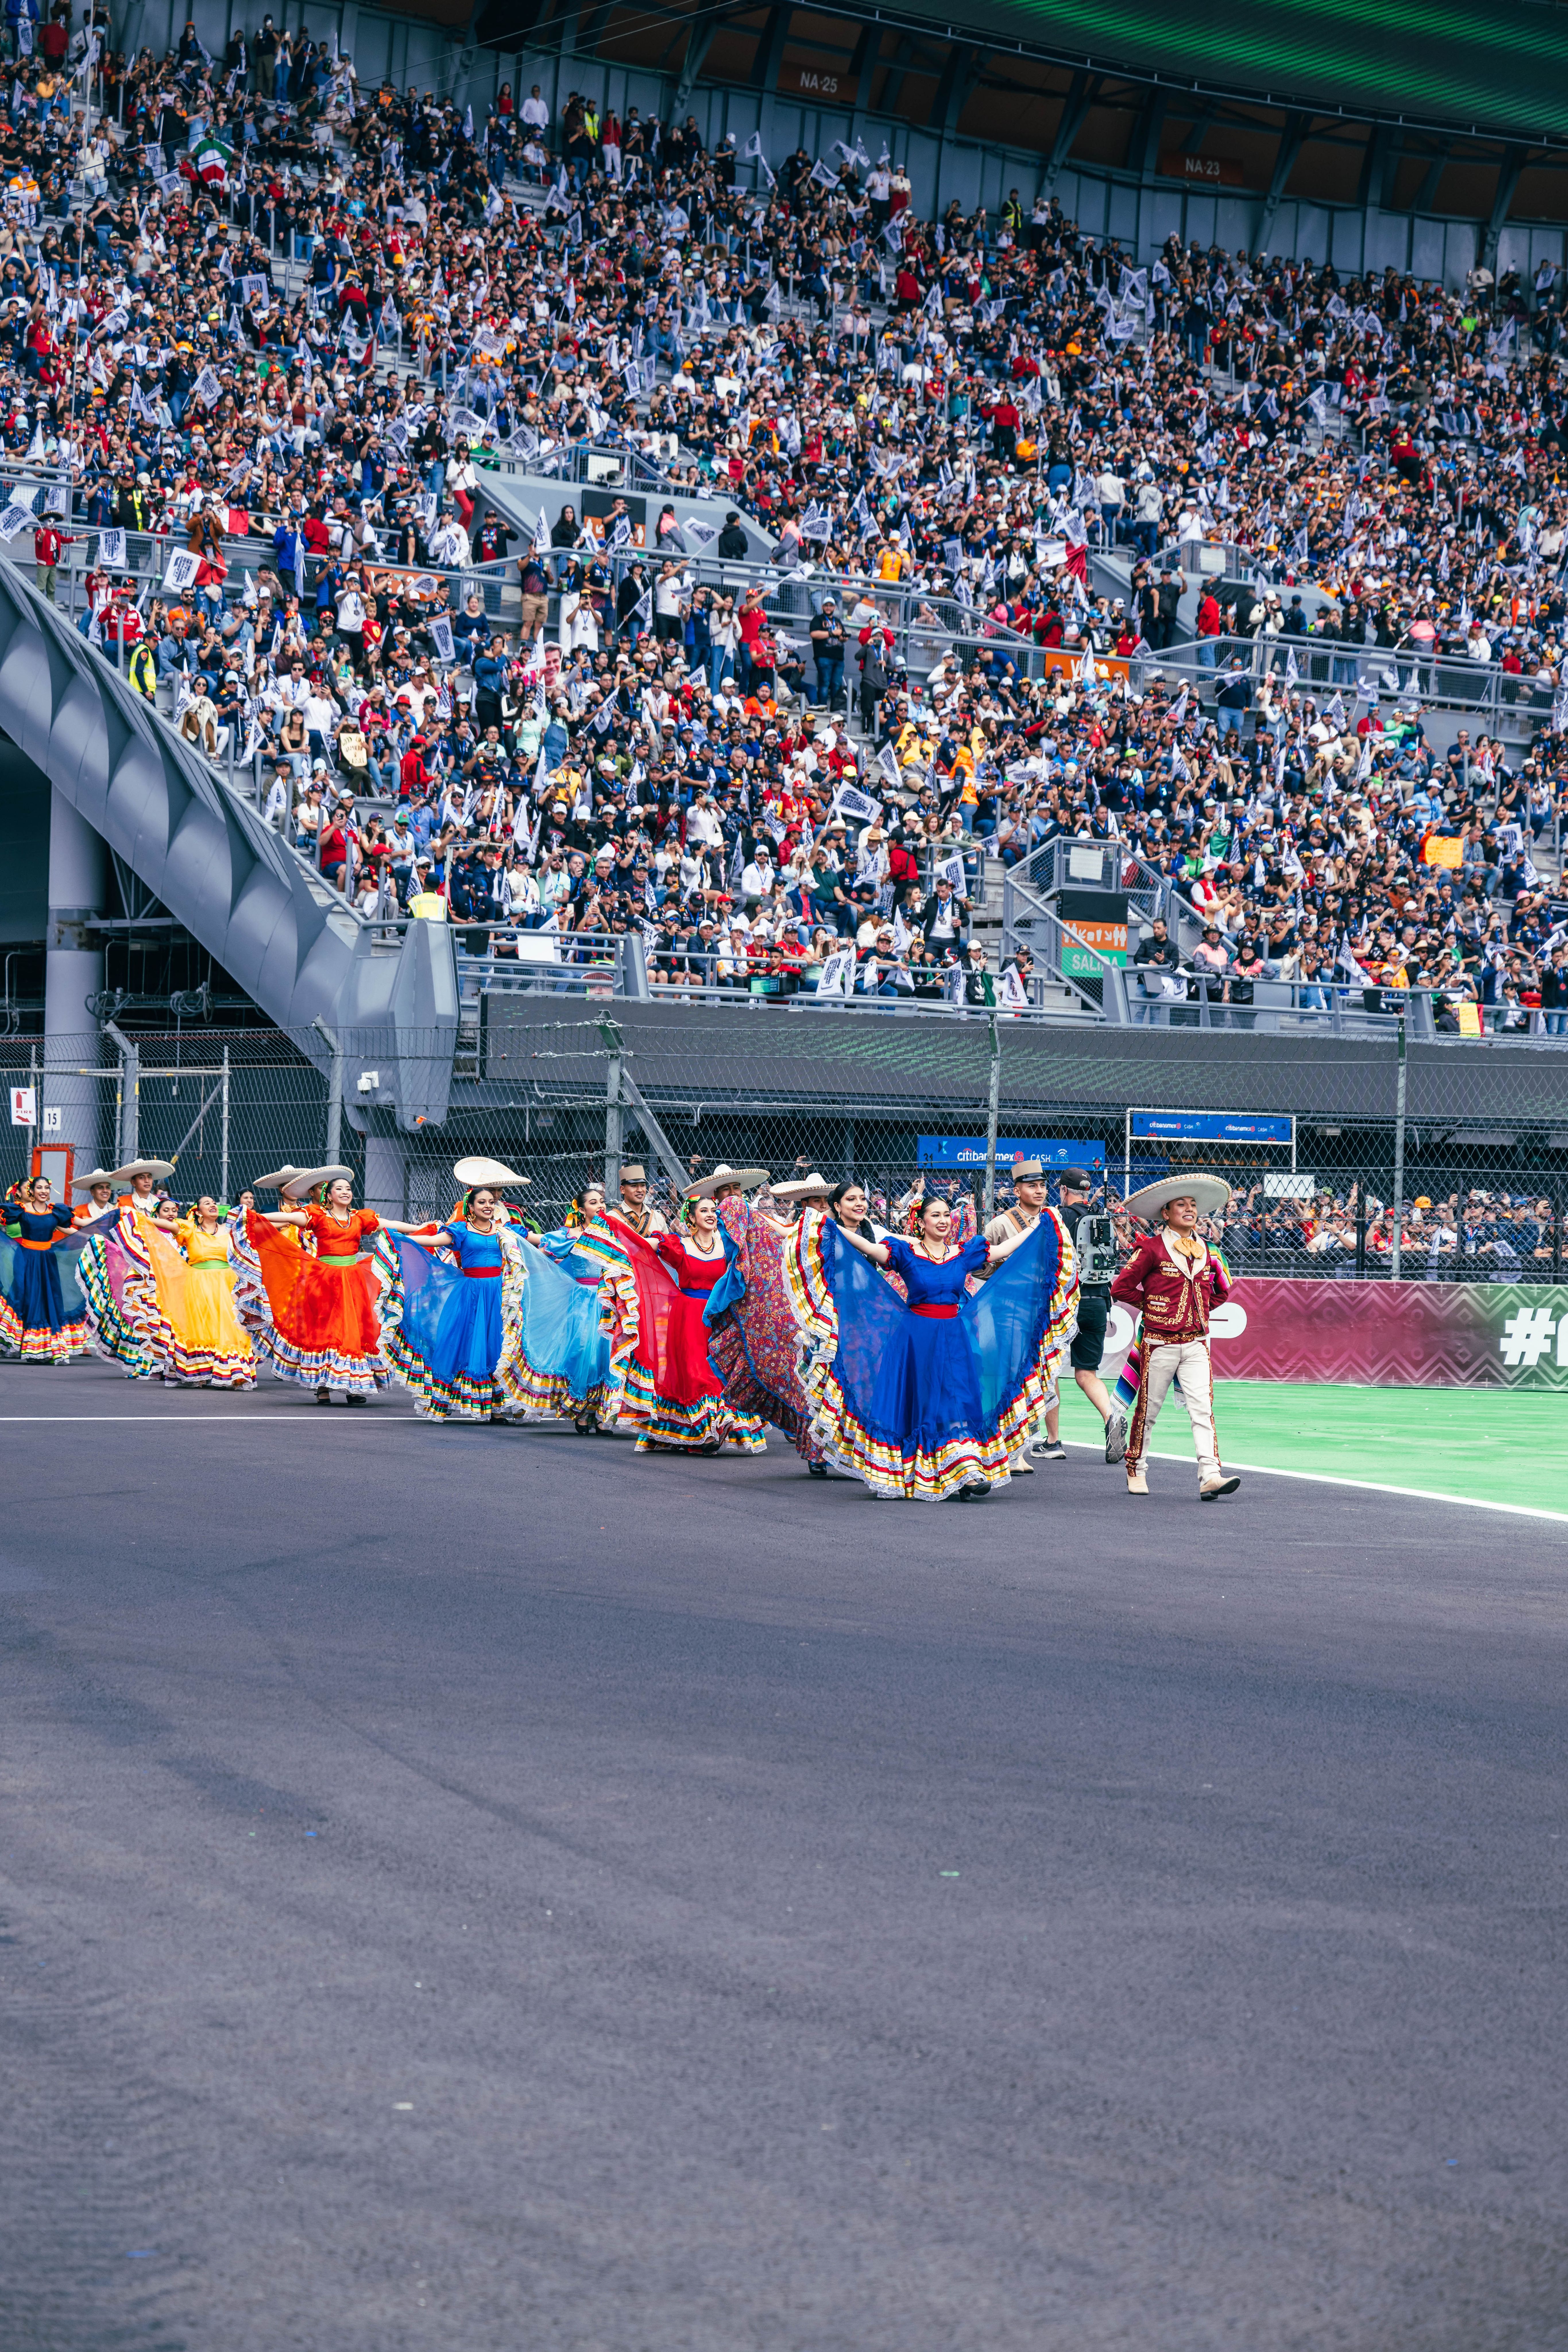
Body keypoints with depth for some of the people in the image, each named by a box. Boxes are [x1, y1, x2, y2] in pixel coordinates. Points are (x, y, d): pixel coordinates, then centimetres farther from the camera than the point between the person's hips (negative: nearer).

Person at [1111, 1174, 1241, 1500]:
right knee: (1148, 1411, 5)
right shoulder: (1152, 1248, -5)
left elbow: (1221, 1291, 25)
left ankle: (1210, 1476, -16)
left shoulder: (1207, 1251, 10)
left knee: (1203, 1410, -9)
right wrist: (1153, 1306, 0)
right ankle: (1136, 1471, 22)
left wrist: (1199, 1310, 10)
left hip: (1196, 1344, 3)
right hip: (1160, 1344, -3)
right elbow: (1121, 1288, -4)